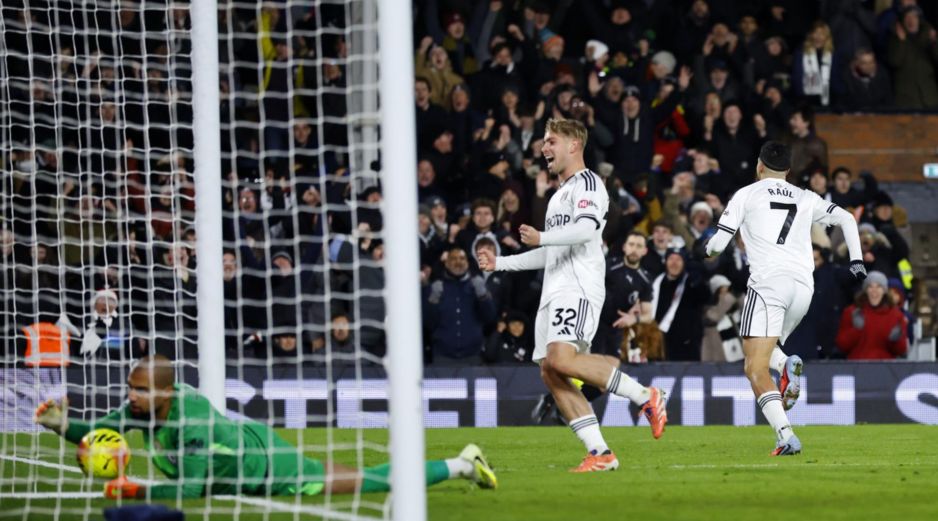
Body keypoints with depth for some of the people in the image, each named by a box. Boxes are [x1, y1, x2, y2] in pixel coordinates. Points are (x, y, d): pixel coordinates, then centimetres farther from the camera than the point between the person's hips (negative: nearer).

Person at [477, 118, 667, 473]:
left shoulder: (586, 183, -2)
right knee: (550, 373, -3)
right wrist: (499, 263, 33)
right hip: (554, 293, 10)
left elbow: (587, 227, -21)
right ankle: (600, 453, -4)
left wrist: (541, 237, -16)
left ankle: (646, 397, -18)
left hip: (578, 287, -10)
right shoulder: (560, 194, 28)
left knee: (562, 357, -29)